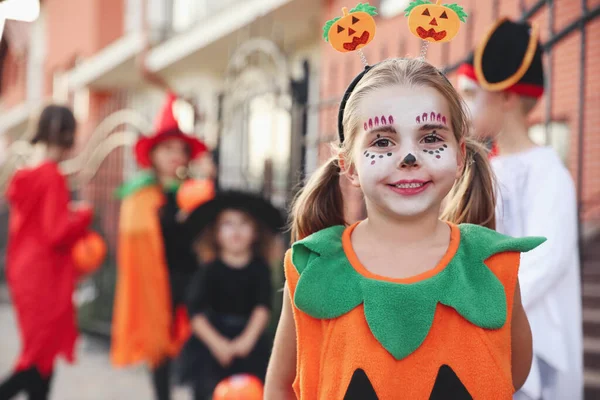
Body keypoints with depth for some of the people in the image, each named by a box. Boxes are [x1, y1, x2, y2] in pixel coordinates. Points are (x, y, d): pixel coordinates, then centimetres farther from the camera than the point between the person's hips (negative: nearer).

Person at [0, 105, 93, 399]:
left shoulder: (25, 175, 8)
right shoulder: (52, 176, -18)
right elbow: (58, 234, -20)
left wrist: (67, 211, 12)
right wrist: (83, 214, -5)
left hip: (26, 272, 9)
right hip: (45, 276, -9)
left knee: (40, 353, 14)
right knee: (42, 356, -1)